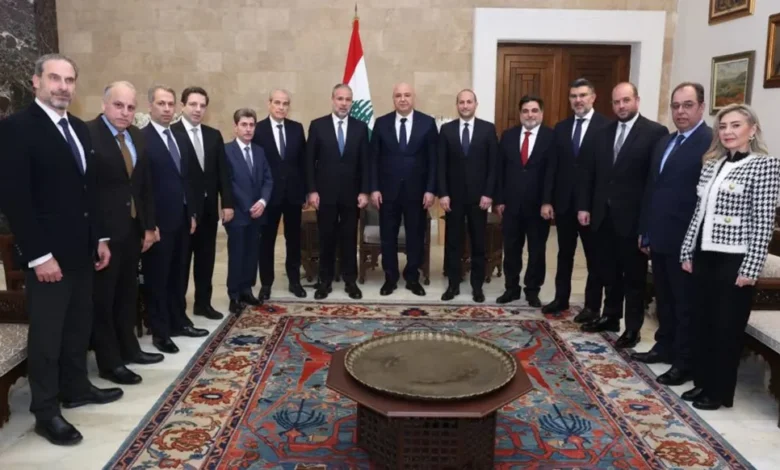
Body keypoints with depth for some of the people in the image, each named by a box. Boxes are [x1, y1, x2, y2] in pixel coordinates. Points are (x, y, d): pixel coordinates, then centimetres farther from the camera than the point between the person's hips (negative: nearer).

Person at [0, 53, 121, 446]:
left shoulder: (79, 128, 11)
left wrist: (100, 237, 12)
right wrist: (38, 255, -19)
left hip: (81, 248, 7)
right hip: (48, 253, -7)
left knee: (79, 326, 16)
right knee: (47, 333, 4)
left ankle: (76, 388, 33)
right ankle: (46, 412, 18)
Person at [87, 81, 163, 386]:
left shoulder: (136, 136, 9)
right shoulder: (87, 133, -14)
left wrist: (149, 225, 11)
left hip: (132, 228, 7)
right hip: (103, 230, -7)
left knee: (127, 293, 18)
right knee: (103, 297, 5)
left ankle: (128, 348, 33)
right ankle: (109, 362, 16)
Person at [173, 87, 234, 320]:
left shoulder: (214, 135, 10)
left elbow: (222, 172, 8)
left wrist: (227, 203, 1)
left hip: (208, 207, 5)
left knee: (206, 258, 13)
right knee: (181, 259, 6)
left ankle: (203, 303, 25)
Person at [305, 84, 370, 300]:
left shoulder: (360, 127, 4)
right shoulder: (317, 125, 0)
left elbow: (365, 162, 3)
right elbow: (310, 161, -1)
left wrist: (364, 191, -3)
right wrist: (312, 190, -7)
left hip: (351, 193, 1)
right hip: (325, 192, -1)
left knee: (349, 238, 8)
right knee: (326, 239, 6)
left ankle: (350, 281, 18)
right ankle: (325, 281, 18)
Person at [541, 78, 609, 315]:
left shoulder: (607, 126, -8)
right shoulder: (561, 127, 9)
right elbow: (552, 166, 7)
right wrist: (546, 200, 2)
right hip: (564, 201, 5)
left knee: (594, 257, 8)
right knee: (564, 254, 15)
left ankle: (592, 305, 19)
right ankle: (561, 298, 27)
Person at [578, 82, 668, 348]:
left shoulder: (655, 132, -7)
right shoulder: (603, 133, 10)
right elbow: (590, 173, 11)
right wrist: (584, 206, 4)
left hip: (633, 216, -5)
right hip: (603, 215, 5)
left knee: (634, 275, 7)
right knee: (609, 271, 16)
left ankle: (633, 327, 19)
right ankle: (610, 317, 32)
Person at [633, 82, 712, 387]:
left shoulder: (712, 143, -13)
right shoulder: (664, 143, 14)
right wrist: (644, 230, 15)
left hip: (686, 240, -8)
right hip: (659, 237, 8)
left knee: (686, 304, 5)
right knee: (664, 299, 19)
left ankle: (686, 363, 17)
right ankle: (665, 347, 33)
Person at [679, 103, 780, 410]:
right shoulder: (711, 164, 11)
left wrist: (751, 269, -15)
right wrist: (687, 251, 12)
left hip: (734, 261, -6)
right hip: (704, 256, 6)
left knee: (727, 327, 5)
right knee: (703, 323, 13)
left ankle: (721, 392, 19)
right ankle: (705, 383, 28)